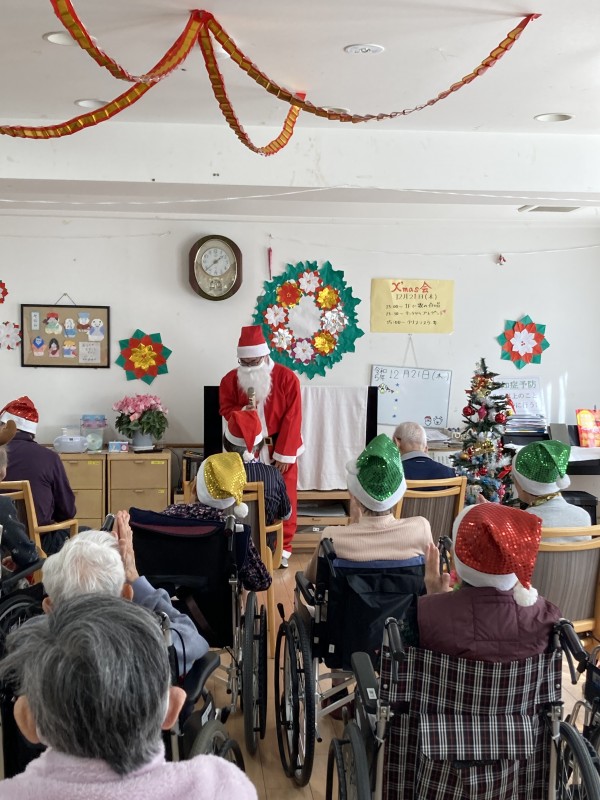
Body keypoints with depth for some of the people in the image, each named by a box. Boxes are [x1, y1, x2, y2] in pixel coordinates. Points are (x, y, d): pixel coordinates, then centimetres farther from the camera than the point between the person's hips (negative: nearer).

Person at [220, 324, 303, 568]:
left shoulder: (286, 378, -11)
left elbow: (292, 418, -11)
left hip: (281, 448, -2)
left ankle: (282, 548, 15)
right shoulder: (230, 379, -2)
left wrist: (284, 454, -14)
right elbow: (226, 409, 3)